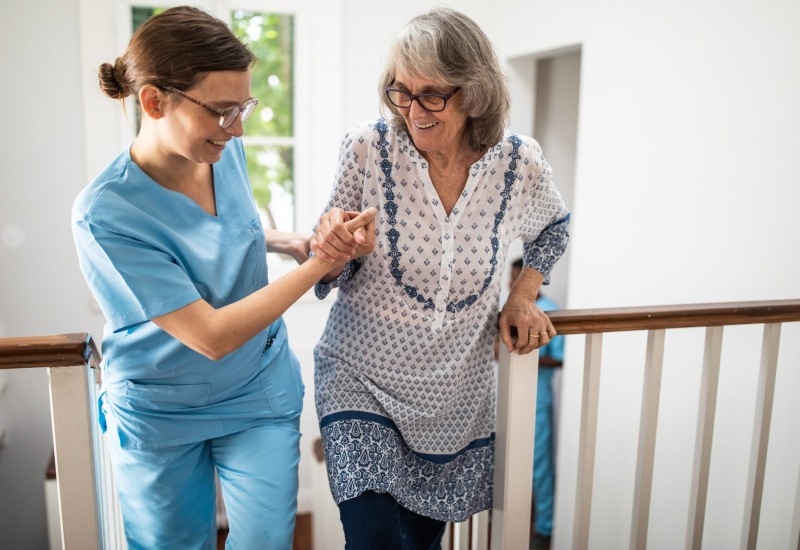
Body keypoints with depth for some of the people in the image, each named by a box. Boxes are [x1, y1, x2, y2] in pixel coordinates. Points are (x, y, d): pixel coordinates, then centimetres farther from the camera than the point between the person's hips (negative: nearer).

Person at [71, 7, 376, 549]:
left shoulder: (226, 152, -10)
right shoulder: (104, 213, -27)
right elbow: (212, 337, -29)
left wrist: (290, 241, -5)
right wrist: (321, 264, -28)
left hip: (261, 394, 4)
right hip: (159, 415, -3)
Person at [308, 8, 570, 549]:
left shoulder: (521, 163, -10)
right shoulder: (368, 147, -14)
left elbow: (554, 226, 14)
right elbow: (335, 276, -5)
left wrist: (523, 295, 2)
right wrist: (330, 250, -27)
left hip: (457, 394, 2)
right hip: (362, 378, -1)